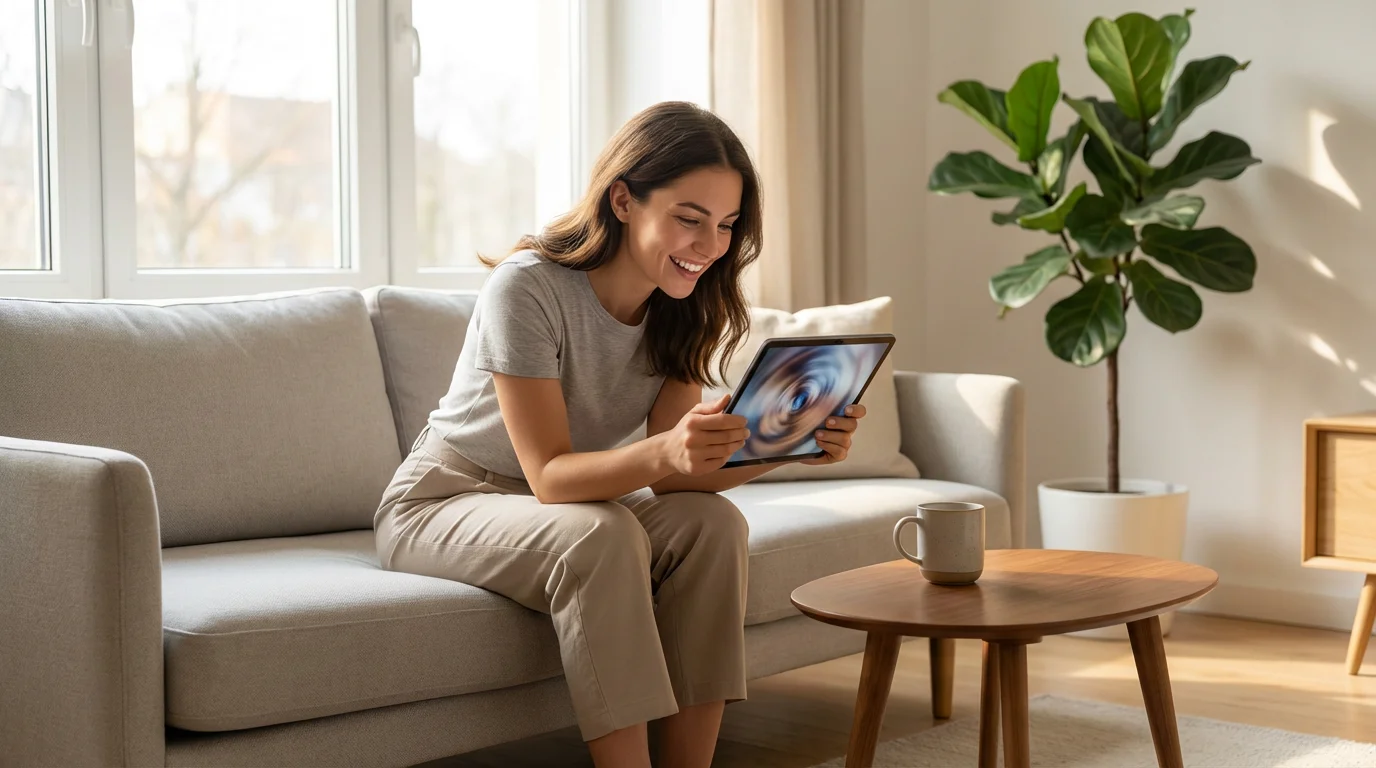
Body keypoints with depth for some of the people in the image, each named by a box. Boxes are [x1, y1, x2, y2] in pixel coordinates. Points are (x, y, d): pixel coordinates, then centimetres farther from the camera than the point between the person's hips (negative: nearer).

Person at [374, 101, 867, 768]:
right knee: (600, 536, -34)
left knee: (713, 524, -22)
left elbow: (674, 477, -13)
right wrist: (662, 454, -48)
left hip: (565, 507, 6)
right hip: (443, 504, -6)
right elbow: (549, 475, -29)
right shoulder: (528, 287, -25)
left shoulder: (682, 310, -6)